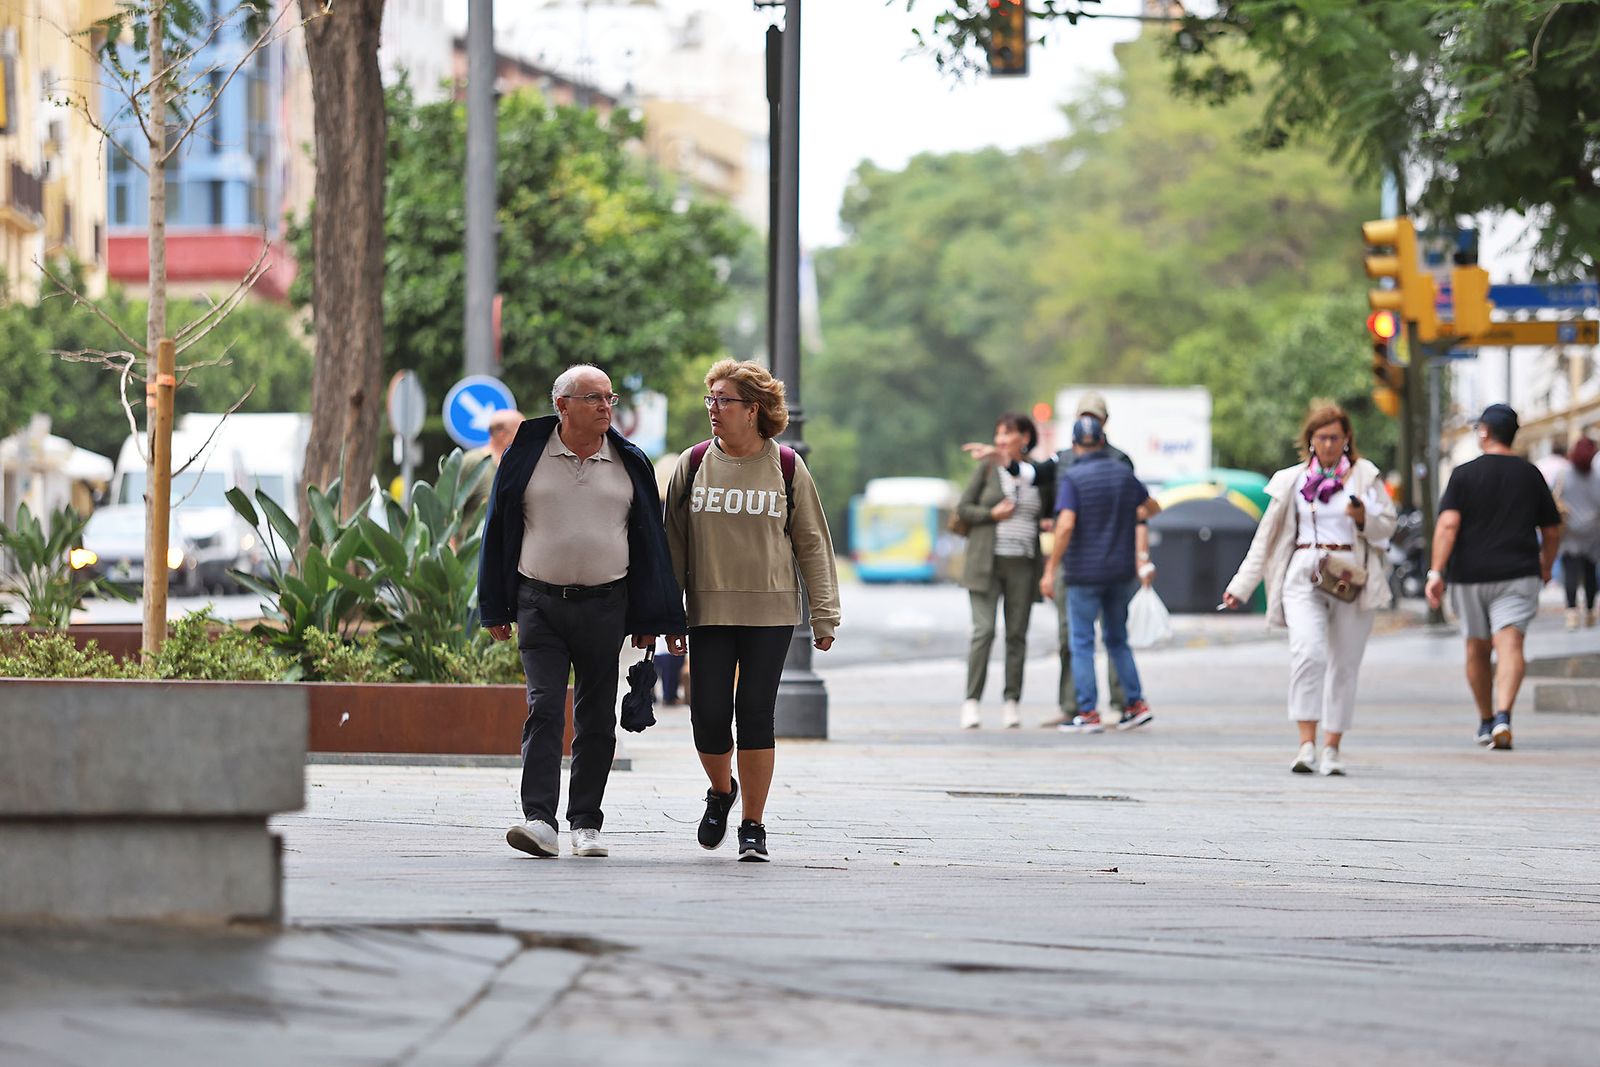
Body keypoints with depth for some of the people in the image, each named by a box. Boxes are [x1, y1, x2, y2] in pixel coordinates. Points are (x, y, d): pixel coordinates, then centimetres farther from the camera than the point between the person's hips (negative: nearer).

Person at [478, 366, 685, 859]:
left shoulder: (629, 464, 8)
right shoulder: (526, 456, 3)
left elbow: (649, 542, 10)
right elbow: (499, 532, 8)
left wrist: (649, 619, 5)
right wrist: (496, 610, 6)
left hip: (604, 606, 2)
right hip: (540, 602, -2)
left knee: (596, 719, 5)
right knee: (544, 708, -12)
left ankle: (586, 823, 13)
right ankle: (539, 821, -19)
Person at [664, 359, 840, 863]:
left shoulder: (786, 467, 1)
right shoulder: (694, 464, 5)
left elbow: (812, 543, 6)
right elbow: (674, 542, 9)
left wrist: (824, 613, 2)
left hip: (771, 613, -1)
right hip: (710, 611, 1)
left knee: (755, 716, -4)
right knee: (709, 716, -5)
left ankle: (753, 826, 7)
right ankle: (721, 791, 26)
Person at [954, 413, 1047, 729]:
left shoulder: (1035, 474, 8)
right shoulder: (987, 469, 1)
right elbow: (963, 509, 0)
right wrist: (992, 514, -14)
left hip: (1022, 565, 3)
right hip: (986, 562, -3)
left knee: (1017, 634, 2)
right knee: (984, 631, -11)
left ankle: (1011, 703, 8)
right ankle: (971, 702, -8)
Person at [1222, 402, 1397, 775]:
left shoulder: (1364, 475, 9)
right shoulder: (1292, 481, 12)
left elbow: (1387, 526, 8)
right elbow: (1266, 538, 15)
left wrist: (1364, 517, -14)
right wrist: (1240, 586, 12)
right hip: (1304, 575, 0)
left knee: (1344, 664, 1)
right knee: (1307, 653, -20)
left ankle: (1332, 747, 12)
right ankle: (1307, 744, -21)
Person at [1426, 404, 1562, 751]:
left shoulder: (1464, 475, -2)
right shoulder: (1531, 475, 6)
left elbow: (1448, 524, -14)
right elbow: (1552, 531, 13)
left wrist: (1436, 572, -16)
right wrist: (1546, 567, 31)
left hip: (1470, 574, 0)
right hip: (1518, 573, 0)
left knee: (1478, 648, 16)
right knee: (1510, 645, -11)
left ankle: (1486, 722, 30)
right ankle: (1503, 716, -33)